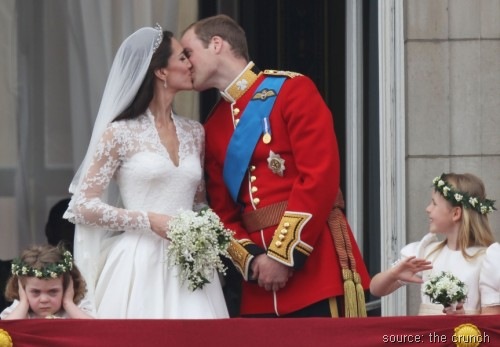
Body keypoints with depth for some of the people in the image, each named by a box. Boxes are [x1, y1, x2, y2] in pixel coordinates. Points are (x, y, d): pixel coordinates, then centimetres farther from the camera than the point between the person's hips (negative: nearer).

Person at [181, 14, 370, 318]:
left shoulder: (292, 90, -3)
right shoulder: (213, 128, 17)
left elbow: (320, 177, -12)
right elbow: (223, 212, 16)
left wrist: (283, 256, -14)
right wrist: (251, 260, -5)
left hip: (317, 267, -6)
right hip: (260, 285, 6)